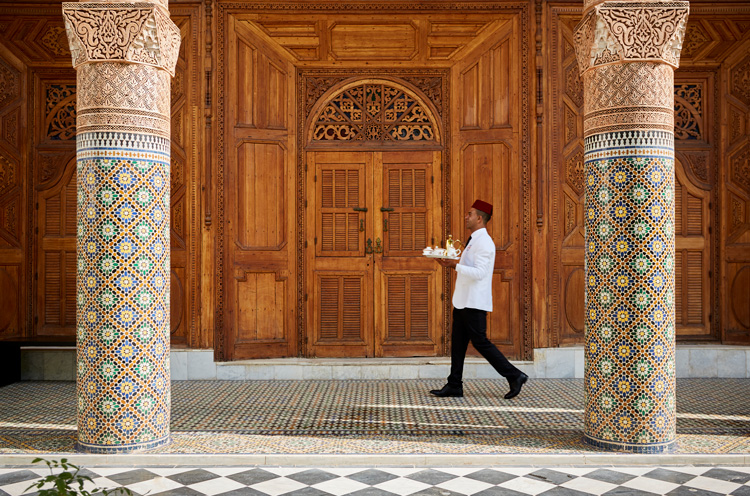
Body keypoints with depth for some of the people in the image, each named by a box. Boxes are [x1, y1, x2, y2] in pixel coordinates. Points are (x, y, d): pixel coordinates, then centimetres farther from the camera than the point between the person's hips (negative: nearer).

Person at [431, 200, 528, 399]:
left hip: (474, 302, -10)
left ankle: (514, 376, 4)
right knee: (458, 342, 10)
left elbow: (479, 272, -24)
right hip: (463, 300, 10)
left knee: (480, 342, -6)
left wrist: (455, 265, -26)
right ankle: (454, 386, 16)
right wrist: (450, 263, 11)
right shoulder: (473, 241, 16)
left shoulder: (483, 242, -16)